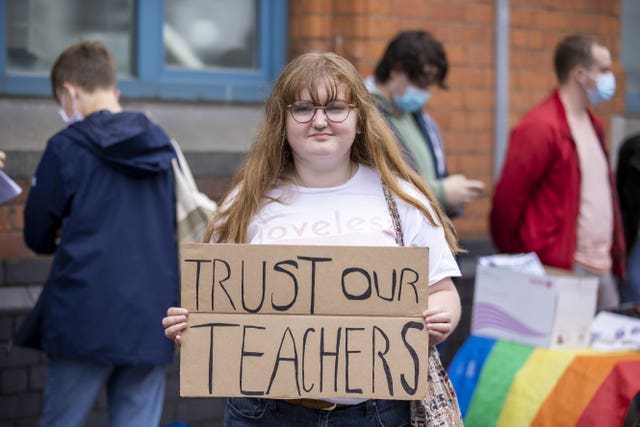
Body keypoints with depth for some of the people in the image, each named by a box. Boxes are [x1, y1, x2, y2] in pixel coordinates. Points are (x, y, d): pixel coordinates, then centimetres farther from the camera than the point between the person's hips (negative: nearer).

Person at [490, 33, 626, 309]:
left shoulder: (594, 126, 17)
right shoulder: (541, 128, -12)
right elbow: (507, 198, -13)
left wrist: (617, 252, 15)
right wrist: (515, 261, -6)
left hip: (601, 267, 9)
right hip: (560, 269, -9)